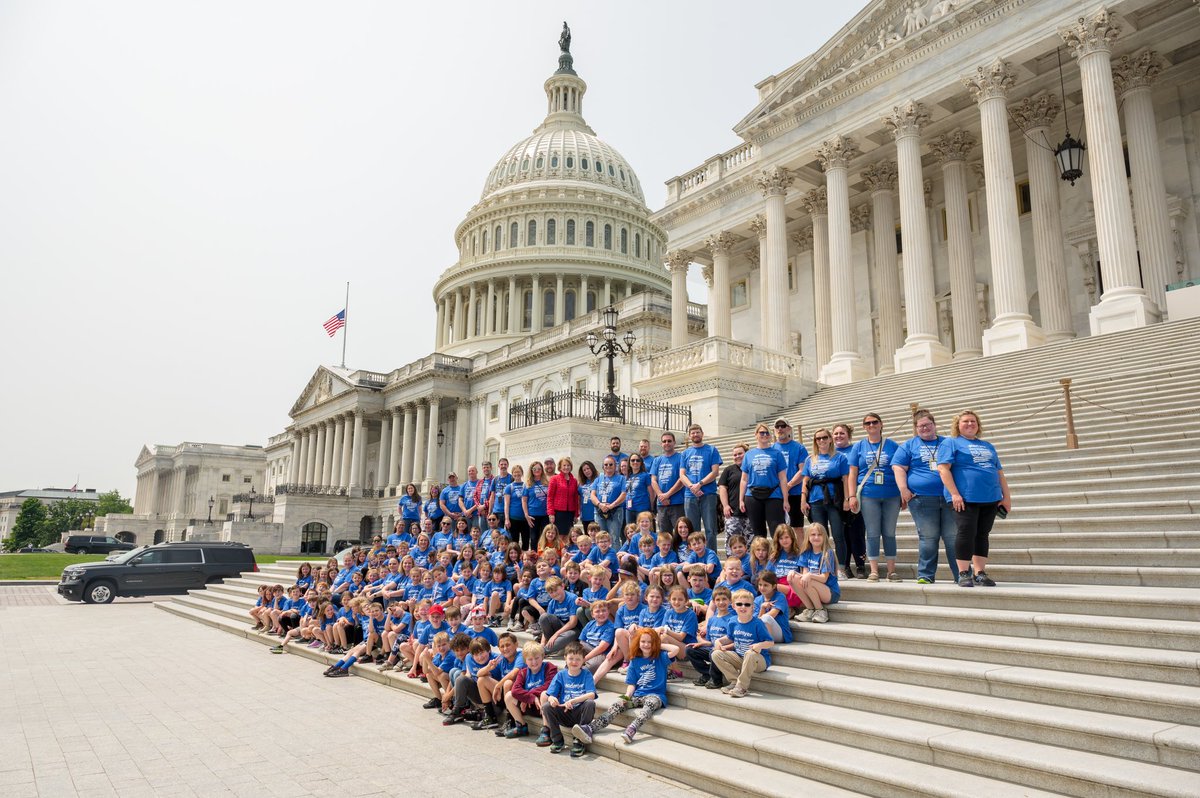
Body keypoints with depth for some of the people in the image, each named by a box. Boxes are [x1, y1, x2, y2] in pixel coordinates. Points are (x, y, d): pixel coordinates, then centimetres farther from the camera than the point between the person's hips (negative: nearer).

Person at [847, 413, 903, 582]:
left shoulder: (893, 446, 6)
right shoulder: (859, 447, 7)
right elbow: (853, 473, 5)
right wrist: (853, 496, -3)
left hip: (891, 496, 0)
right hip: (869, 496, 0)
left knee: (889, 533, 6)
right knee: (872, 533, 1)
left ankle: (892, 570, 14)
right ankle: (874, 571, 7)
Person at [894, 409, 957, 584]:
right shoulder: (908, 445, 10)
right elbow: (898, 468, 3)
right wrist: (903, 489, -9)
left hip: (949, 498, 2)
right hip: (922, 498, -2)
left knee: (953, 537, 0)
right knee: (928, 538, -1)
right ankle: (926, 575, 7)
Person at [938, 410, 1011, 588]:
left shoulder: (988, 446, 22)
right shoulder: (950, 443, 4)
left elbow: (999, 473, 22)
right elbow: (943, 468, -8)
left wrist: (1007, 496, 12)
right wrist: (954, 494, -17)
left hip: (990, 499, 6)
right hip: (965, 498, -6)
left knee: (982, 535, 7)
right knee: (966, 534, -8)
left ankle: (980, 573, 13)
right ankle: (964, 574, -1)